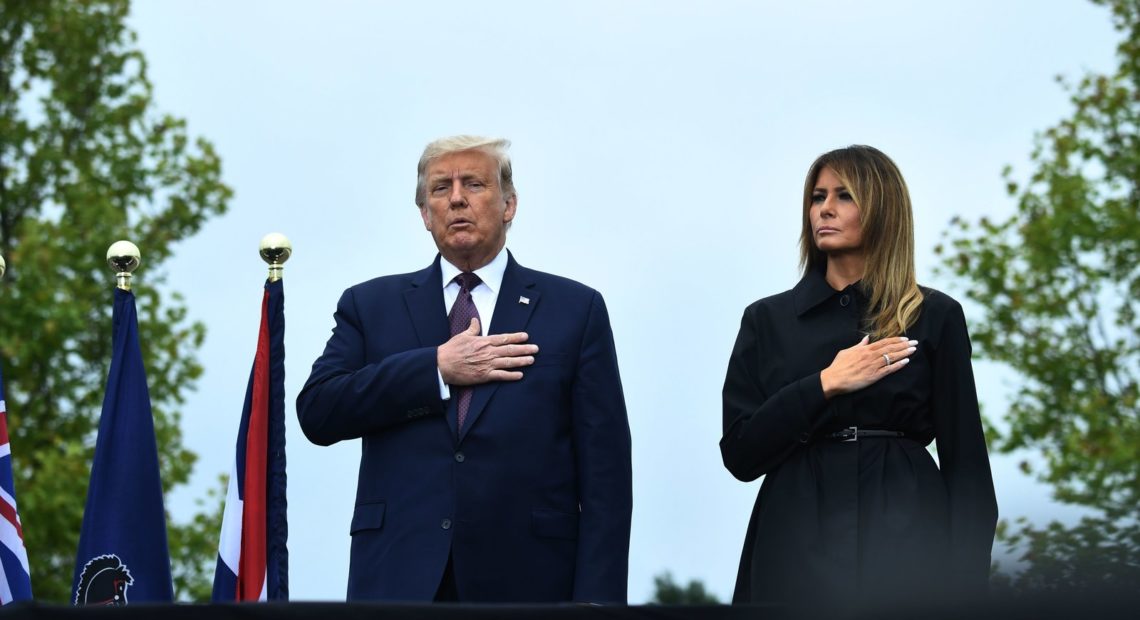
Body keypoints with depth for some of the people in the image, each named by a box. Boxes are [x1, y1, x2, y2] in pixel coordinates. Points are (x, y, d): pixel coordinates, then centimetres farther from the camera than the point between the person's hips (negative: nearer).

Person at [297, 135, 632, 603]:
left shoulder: (576, 310, 8)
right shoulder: (371, 306, 12)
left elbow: (604, 470, 2)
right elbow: (317, 412, -2)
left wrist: (595, 595, -7)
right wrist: (437, 369, -9)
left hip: (527, 581, -1)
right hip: (399, 580, 1)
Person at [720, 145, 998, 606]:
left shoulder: (936, 317, 3)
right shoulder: (768, 319, 7)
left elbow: (964, 462, 1)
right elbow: (740, 454, 0)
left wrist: (966, 583, -6)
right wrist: (824, 385, -11)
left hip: (905, 541, -1)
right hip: (797, 546, 1)